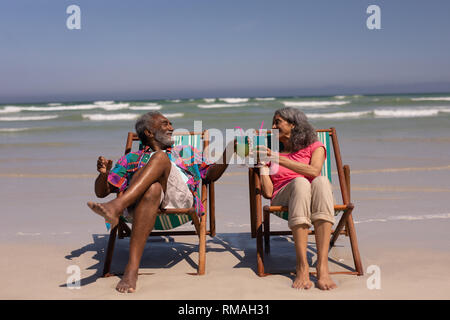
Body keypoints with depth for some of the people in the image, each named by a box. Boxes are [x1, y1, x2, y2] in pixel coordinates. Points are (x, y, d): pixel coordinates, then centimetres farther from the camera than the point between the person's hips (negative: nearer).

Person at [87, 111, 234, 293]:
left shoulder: (186, 153, 40)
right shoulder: (131, 159, 34)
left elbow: (211, 174, 29)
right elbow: (101, 192, 27)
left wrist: (228, 153, 13)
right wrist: (103, 173, 5)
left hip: (180, 198, 1)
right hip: (137, 199, -1)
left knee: (160, 157, -26)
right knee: (152, 189, -39)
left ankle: (116, 207, -47)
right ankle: (132, 268, -52)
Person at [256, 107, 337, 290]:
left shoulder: (314, 147, 18)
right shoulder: (272, 151, 24)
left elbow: (314, 171, -8)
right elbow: (267, 193, 11)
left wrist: (278, 159, -10)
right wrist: (262, 164, 10)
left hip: (312, 198, 0)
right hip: (281, 199, 0)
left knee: (322, 181, -35)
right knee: (300, 182, -35)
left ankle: (322, 266, -44)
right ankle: (302, 266, -44)